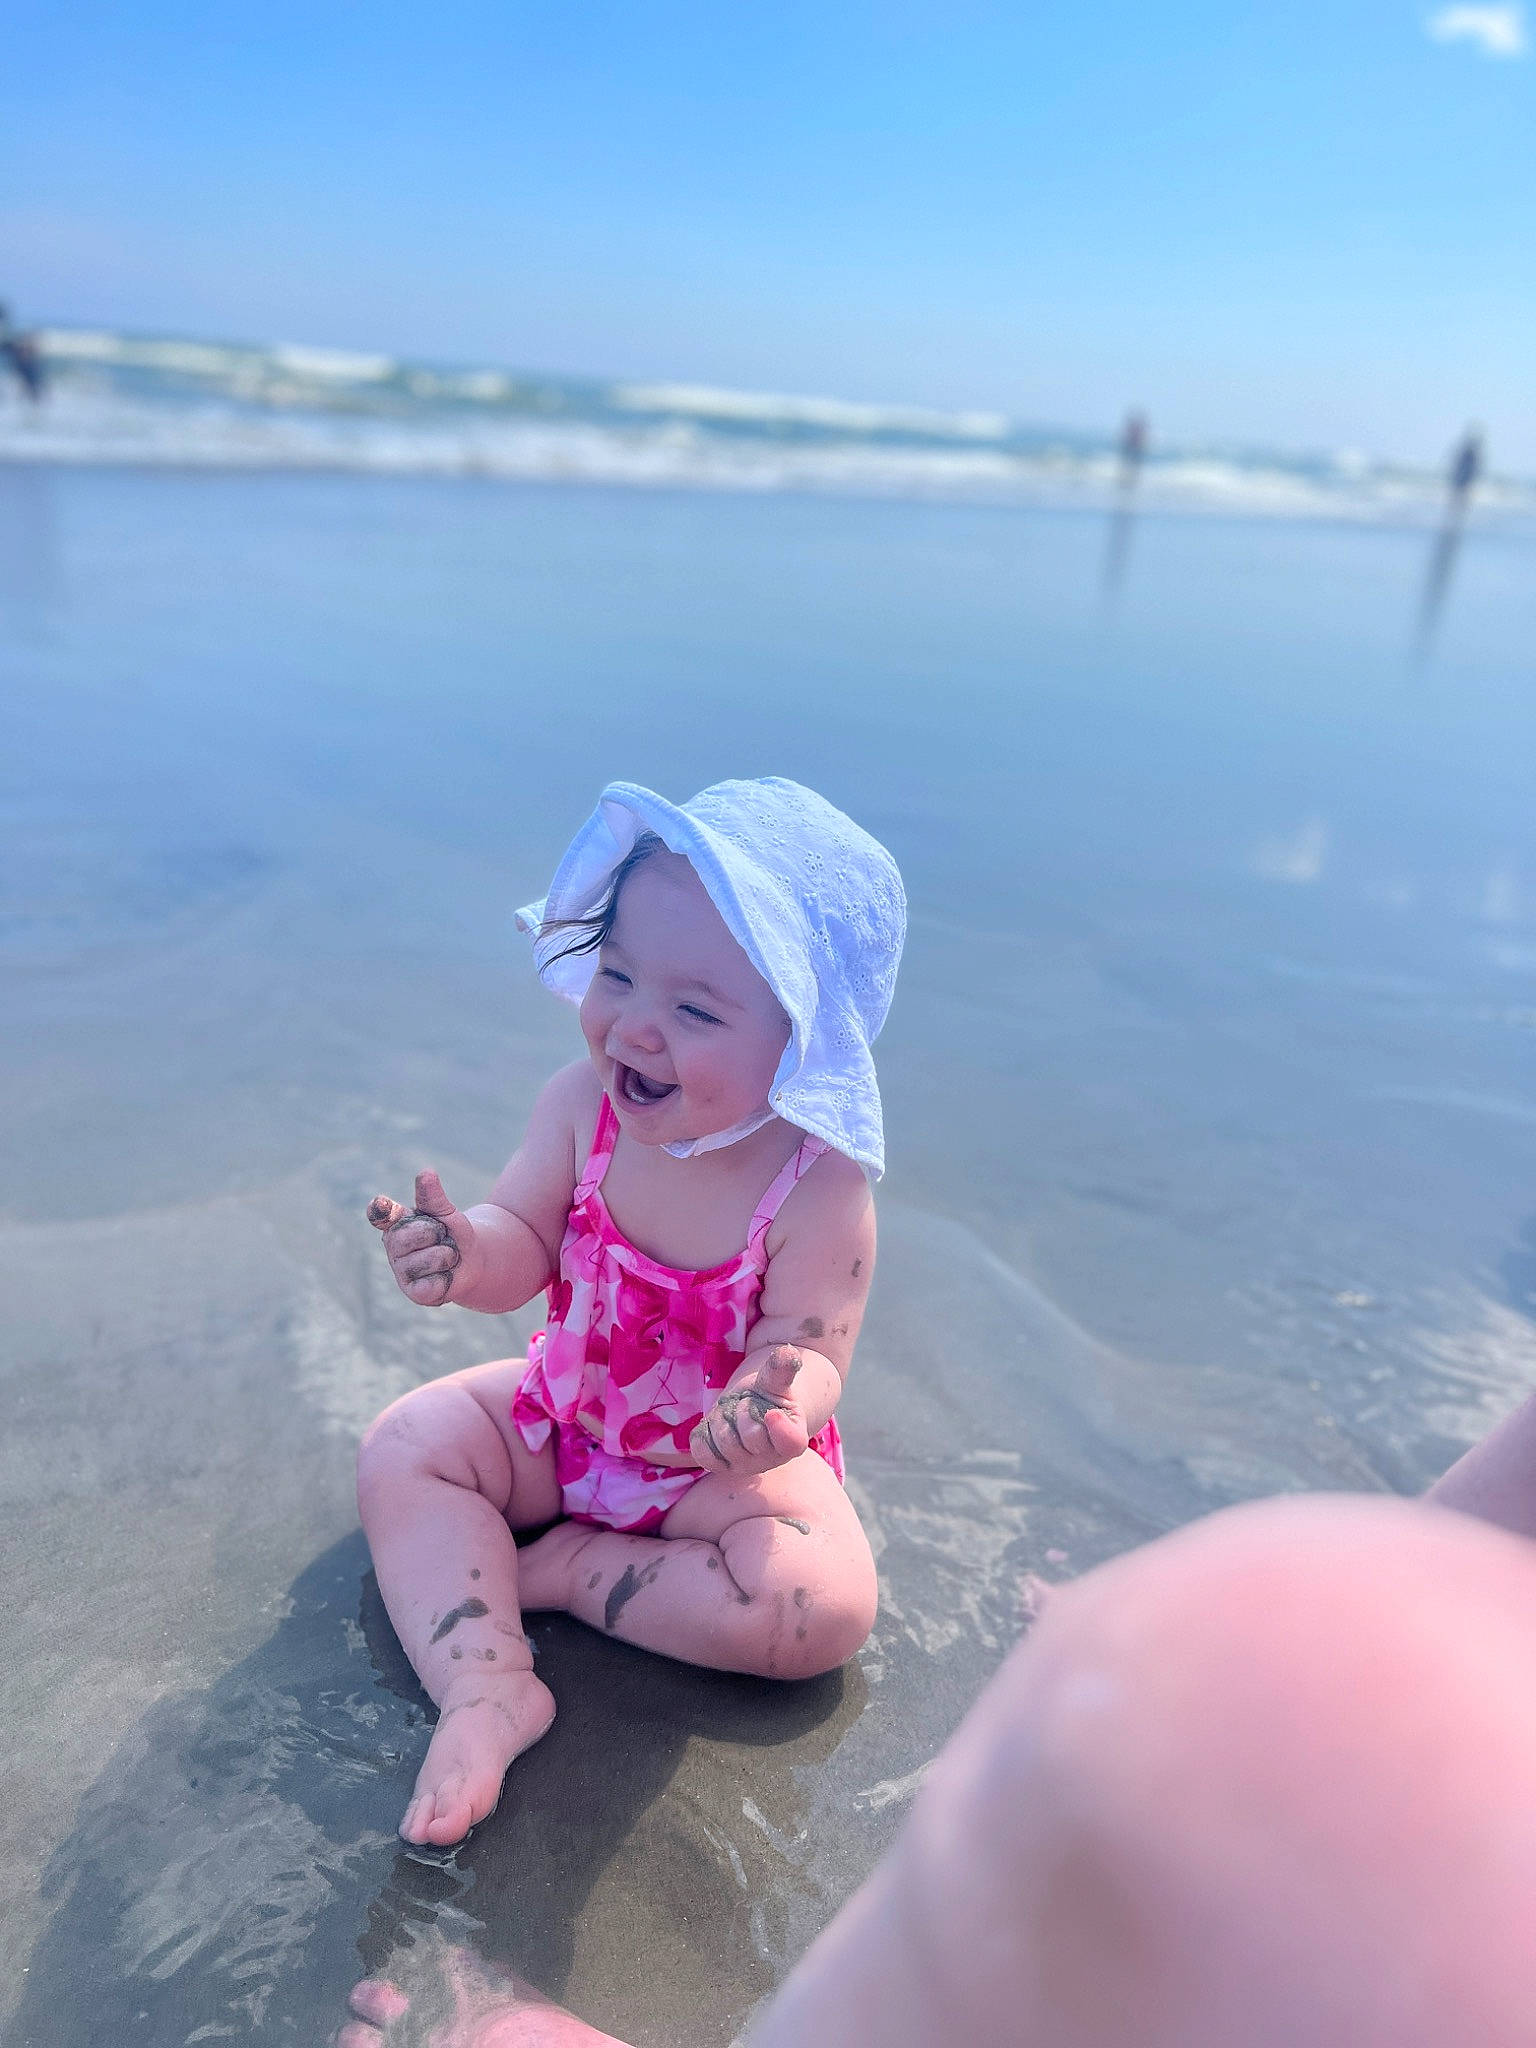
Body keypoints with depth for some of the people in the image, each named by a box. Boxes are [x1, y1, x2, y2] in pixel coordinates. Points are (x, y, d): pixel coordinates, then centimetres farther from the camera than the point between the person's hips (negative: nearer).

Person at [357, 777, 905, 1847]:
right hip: (566, 1411, 4)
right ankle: (486, 1689, -17)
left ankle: (572, 1570, -7)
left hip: (723, 1464, -3)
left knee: (826, 1605, -24)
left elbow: (807, 1352, -26)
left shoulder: (819, 1188, -30)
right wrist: (467, 1252, -35)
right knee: (403, 1448, -8)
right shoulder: (583, 1103, -19)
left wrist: (775, 1409, -50)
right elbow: (526, 1246, -11)